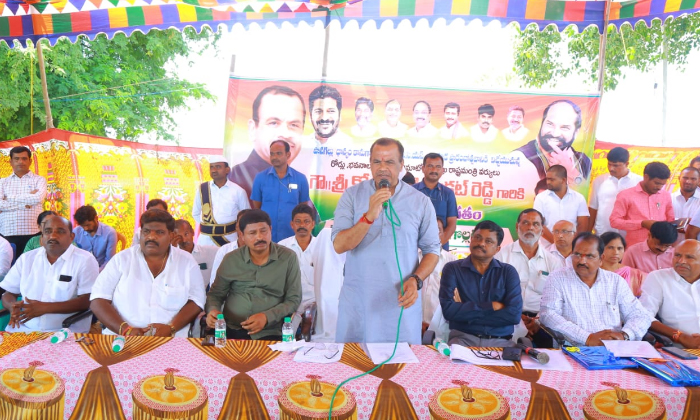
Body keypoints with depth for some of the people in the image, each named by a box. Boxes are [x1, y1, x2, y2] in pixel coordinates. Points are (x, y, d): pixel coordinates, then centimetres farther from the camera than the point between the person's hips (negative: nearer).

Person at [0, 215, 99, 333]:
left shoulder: (85, 260, -3)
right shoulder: (27, 258, 13)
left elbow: (87, 301, -11)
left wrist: (46, 307, -20)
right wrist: (13, 306, -9)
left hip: (65, 332, -4)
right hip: (23, 329, 5)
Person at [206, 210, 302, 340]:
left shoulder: (288, 258, 0)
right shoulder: (231, 260, 7)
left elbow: (293, 299, 1)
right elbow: (215, 294, 18)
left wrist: (267, 317, -14)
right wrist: (212, 310, -5)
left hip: (270, 333, -2)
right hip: (231, 331, 2)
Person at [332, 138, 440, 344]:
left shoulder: (421, 202, 0)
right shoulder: (352, 196, -1)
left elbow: (432, 249, 4)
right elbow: (339, 245, -10)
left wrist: (416, 280, -13)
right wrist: (369, 216, -21)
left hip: (401, 302, 0)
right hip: (356, 302, 0)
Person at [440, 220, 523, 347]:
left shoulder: (508, 272, 8)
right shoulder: (452, 269, 4)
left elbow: (515, 314, -6)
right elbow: (448, 310, -10)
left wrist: (464, 311, -8)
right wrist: (491, 306, -7)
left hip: (500, 341, 3)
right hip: (463, 338, -2)